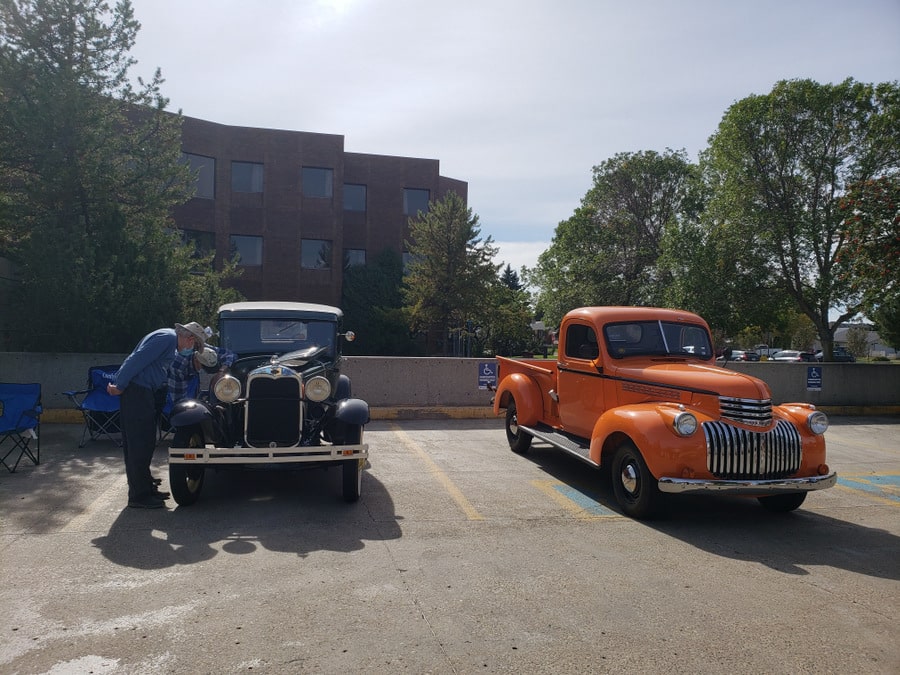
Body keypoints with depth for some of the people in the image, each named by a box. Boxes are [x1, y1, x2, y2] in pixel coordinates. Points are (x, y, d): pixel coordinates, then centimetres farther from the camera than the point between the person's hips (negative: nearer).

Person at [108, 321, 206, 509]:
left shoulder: (170, 340, 20)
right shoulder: (167, 338, -13)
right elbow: (138, 359, -20)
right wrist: (120, 385, -20)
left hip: (145, 393, 10)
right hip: (136, 390, -10)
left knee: (144, 442, 15)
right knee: (140, 443, -6)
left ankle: (147, 488, 25)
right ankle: (139, 496, 0)